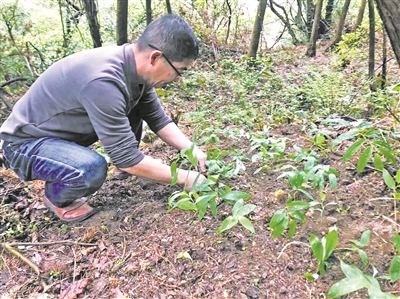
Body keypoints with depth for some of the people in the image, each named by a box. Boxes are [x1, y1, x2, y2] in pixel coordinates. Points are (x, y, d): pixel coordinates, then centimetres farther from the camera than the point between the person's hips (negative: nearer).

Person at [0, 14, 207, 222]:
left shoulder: (136, 67, -11)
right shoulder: (103, 81, -37)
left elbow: (158, 119, 2)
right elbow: (127, 160, -31)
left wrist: (192, 150, -10)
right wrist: (184, 177, -22)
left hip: (66, 131, 8)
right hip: (25, 142, -7)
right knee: (92, 169, -34)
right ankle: (56, 198, -2)